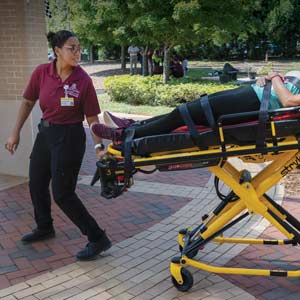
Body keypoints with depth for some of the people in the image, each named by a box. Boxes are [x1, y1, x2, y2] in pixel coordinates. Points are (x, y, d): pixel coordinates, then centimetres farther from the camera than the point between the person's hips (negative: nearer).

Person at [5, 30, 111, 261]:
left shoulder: (83, 80, -16)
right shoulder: (41, 73, -7)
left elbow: (92, 118, -11)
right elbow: (28, 103, 6)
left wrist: (99, 146, -21)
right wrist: (16, 133, 5)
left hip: (69, 137, -6)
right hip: (45, 133, 6)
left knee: (62, 193, -5)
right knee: (36, 184, 20)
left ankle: (98, 239, 8)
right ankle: (45, 228, 46)